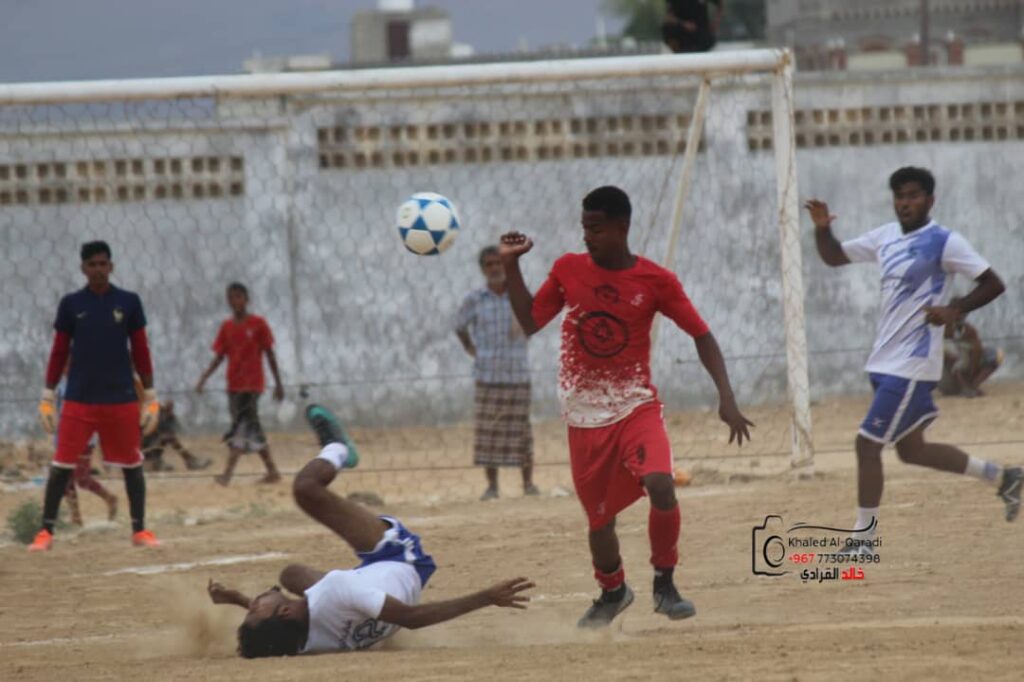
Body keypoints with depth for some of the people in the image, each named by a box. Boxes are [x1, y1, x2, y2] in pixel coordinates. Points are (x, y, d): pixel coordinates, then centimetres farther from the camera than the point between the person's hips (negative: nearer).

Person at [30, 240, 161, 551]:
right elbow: (59, 352, 6)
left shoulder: (129, 302, 3)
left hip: (122, 399, 1)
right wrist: (48, 396, 3)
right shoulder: (71, 304, 3)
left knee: (132, 465, 6)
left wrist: (151, 396, 4)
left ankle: (139, 530, 17)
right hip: (78, 400, -1)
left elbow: (140, 351, 7)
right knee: (62, 465, -5)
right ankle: (46, 531, 1)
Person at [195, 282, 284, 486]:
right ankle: (272, 471, 17)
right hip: (234, 384, 6)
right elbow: (219, 356, 9)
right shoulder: (227, 326, 7)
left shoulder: (258, 324, -5)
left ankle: (227, 474, -19)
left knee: (241, 426, -14)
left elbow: (269, 354, -2)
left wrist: (278, 383, -2)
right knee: (252, 428, 9)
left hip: (252, 384, -6)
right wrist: (204, 378, -4)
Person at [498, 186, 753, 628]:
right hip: (584, 415, 2)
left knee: (661, 485, -27)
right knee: (599, 516, 9)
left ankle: (664, 584, -6)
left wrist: (726, 398, -13)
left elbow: (701, 335, -4)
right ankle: (612, 592, 39)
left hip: (637, 407, -2)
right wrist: (511, 267, -1)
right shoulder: (568, 270, 0)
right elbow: (530, 323, 8)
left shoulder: (656, 281, -8)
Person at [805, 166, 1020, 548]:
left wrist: (955, 310, -26)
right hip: (885, 361, 9)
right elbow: (834, 257, 19)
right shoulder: (886, 238, 11)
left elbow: (993, 284, -11)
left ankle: (864, 541, -3)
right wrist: (822, 229, -1)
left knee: (867, 443, -10)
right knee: (911, 450, 16)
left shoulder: (944, 242, -11)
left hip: (912, 364, -9)